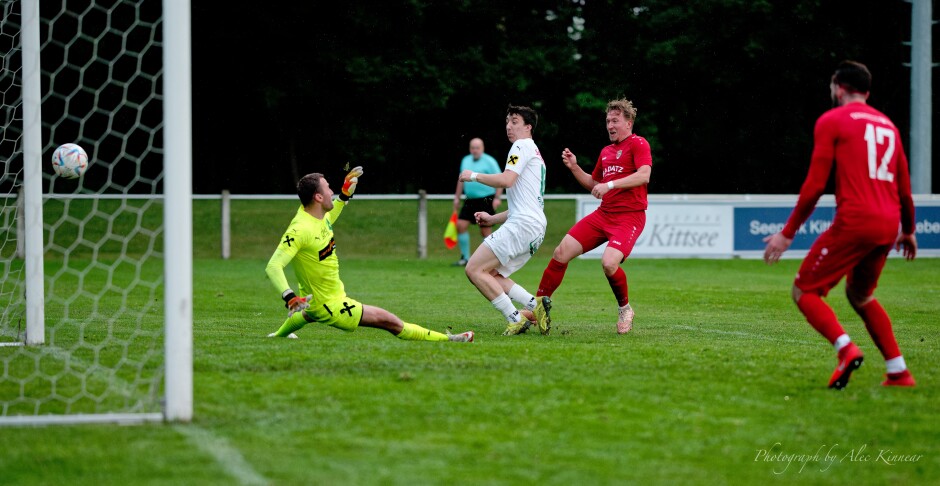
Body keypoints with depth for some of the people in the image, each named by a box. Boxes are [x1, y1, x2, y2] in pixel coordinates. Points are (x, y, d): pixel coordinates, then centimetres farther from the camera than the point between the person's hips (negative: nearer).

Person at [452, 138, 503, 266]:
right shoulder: (465, 160, 13)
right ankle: (465, 257, 4)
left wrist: (497, 198, -15)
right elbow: (461, 180, 23)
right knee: (461, 225, -5)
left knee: (485, 230, -5)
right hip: (470, 200, 6)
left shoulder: (489, 161, -5)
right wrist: (457, 198, 20)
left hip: (486, 200, -6)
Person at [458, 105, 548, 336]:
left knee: (474, 269, -12)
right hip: (535, 225, 10)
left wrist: (474, 176, -5)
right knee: (491, 275, 12)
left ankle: (515, 318, -15)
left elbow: (506, 180, -18)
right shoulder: (533, 152, 28)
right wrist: (494, 218, 27)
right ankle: (534, 305, -1)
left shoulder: (523, 146, -3)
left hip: (522, 223, -10)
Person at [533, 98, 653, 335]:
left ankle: (625, 309, -1)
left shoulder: (638, 144, -4)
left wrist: (610, 184, -26)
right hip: (603, 214, 7)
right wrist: (574, 167, 13)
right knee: (561, 252, -5)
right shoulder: (606, 152, 19)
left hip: (629, 216, -7)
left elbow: (644, 175, -20)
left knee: (609, 262, -29)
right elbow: (593, 184, 29)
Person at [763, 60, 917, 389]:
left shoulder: (831, 121, 1)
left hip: (854, 222, -7)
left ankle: (846, 348, -22)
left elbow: (815, 185, -6)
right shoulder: (887, 125, 20)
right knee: (860, 295, 25)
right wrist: (908, 231, 38)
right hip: (887, 226, 7)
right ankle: (899, 372, 16)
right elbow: (905, 188, 23)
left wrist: (787, 234, -1)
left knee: (804, 291, 1)